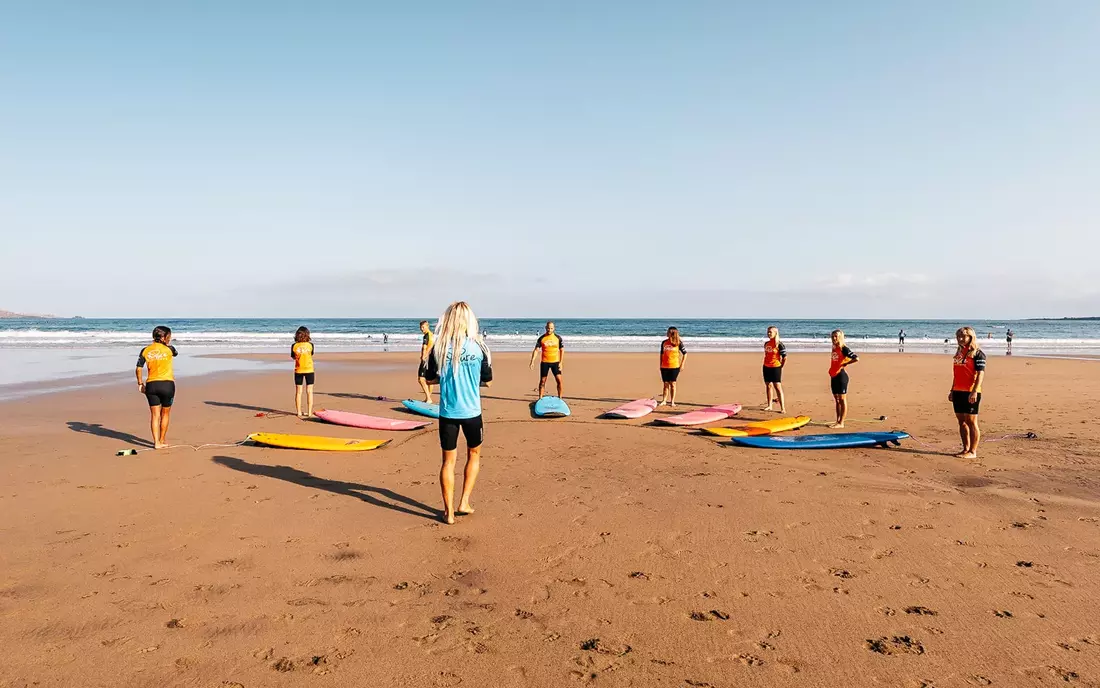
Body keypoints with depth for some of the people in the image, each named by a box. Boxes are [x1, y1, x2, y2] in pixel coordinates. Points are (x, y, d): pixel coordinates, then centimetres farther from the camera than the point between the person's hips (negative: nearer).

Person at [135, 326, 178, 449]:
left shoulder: (145, 351, 2)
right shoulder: (169, 349, -5)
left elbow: (138, 369, -1)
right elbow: (176, 353, 18)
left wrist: (140, 384, 9)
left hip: (151, 385, 2)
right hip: (167, 384, -2)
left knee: (155, 415, 8)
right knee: (165, 414, 13)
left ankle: (156, 442, 6)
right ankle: (162, 440, 21)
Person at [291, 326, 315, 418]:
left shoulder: (294, 346, -9)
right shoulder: (310, 345, -10)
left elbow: (293, 357, 5)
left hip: (298, 370, 1)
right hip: (309, 370, -1)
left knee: (298, 392, 10)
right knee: (309, 392, 6)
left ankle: (299, 412, 13)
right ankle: (309, 412, 6)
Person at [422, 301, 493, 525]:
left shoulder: (439, 348, -6)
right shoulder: (478, 347, -7)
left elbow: (430, 379, 3)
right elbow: (487, 381, 1)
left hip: (447, 412, 1)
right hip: (471, 412, 0)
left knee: (448, 460, 10)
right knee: (474, 454, 21)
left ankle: (449, 512, 13)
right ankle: (464, 502, 19)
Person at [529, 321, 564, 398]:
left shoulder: (558, 338, 1)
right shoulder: (541, 338, -1)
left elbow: (562, 350, 6)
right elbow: (536, 350, -4)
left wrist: (561, 362, -2)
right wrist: (532, 361, -16)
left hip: (555, 362, 0)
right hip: (544, 362, 0)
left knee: (559, 380, -6)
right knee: (542, 381, 4)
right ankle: (540, 398, 14)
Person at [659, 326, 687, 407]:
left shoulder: (678, 343, -3)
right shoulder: (664, 342, 6)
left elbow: (685, 353, 4)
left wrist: (682, 364, -1)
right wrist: (660, 365, 12)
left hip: (674, 366, -3)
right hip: (664, 367, 3)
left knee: (673, 384, 2)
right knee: (666, 384, 7)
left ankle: (672, 402, 8)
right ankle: (664, 401, 11)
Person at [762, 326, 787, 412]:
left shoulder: (779, 344, -11)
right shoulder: (766, 343, 9)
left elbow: (785, 357, -8)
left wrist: (781, 367, -4)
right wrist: (765, 363, 14)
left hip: (775, 367, -7)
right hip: (766, 367, 7)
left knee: (777, 386, -9)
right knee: (768, 385, 11)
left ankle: (782, 407, -8)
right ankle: (769, 406, 21)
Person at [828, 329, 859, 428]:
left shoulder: (843, 348, -11)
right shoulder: (834, 349, 13)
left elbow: (856, 358, -20)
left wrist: (845, 364, -12)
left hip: (841, 376, -8)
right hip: (834, 376, 8)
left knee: (842, 399, -3)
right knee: (837, 400, 12)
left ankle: (841, 423, 0)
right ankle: (837, 421, 19)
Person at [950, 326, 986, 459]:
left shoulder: (977, 353, -7)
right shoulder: (959, 352, 16)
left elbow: (981, 373, -14)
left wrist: (974, 392, -21)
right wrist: (952, 390, 19)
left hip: (970, 392, -8)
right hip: (958, 392, 8)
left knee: (971, 421, -4)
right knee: (961, 421, 10)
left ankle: (973, 451, 2)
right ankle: (966, 449, 18)